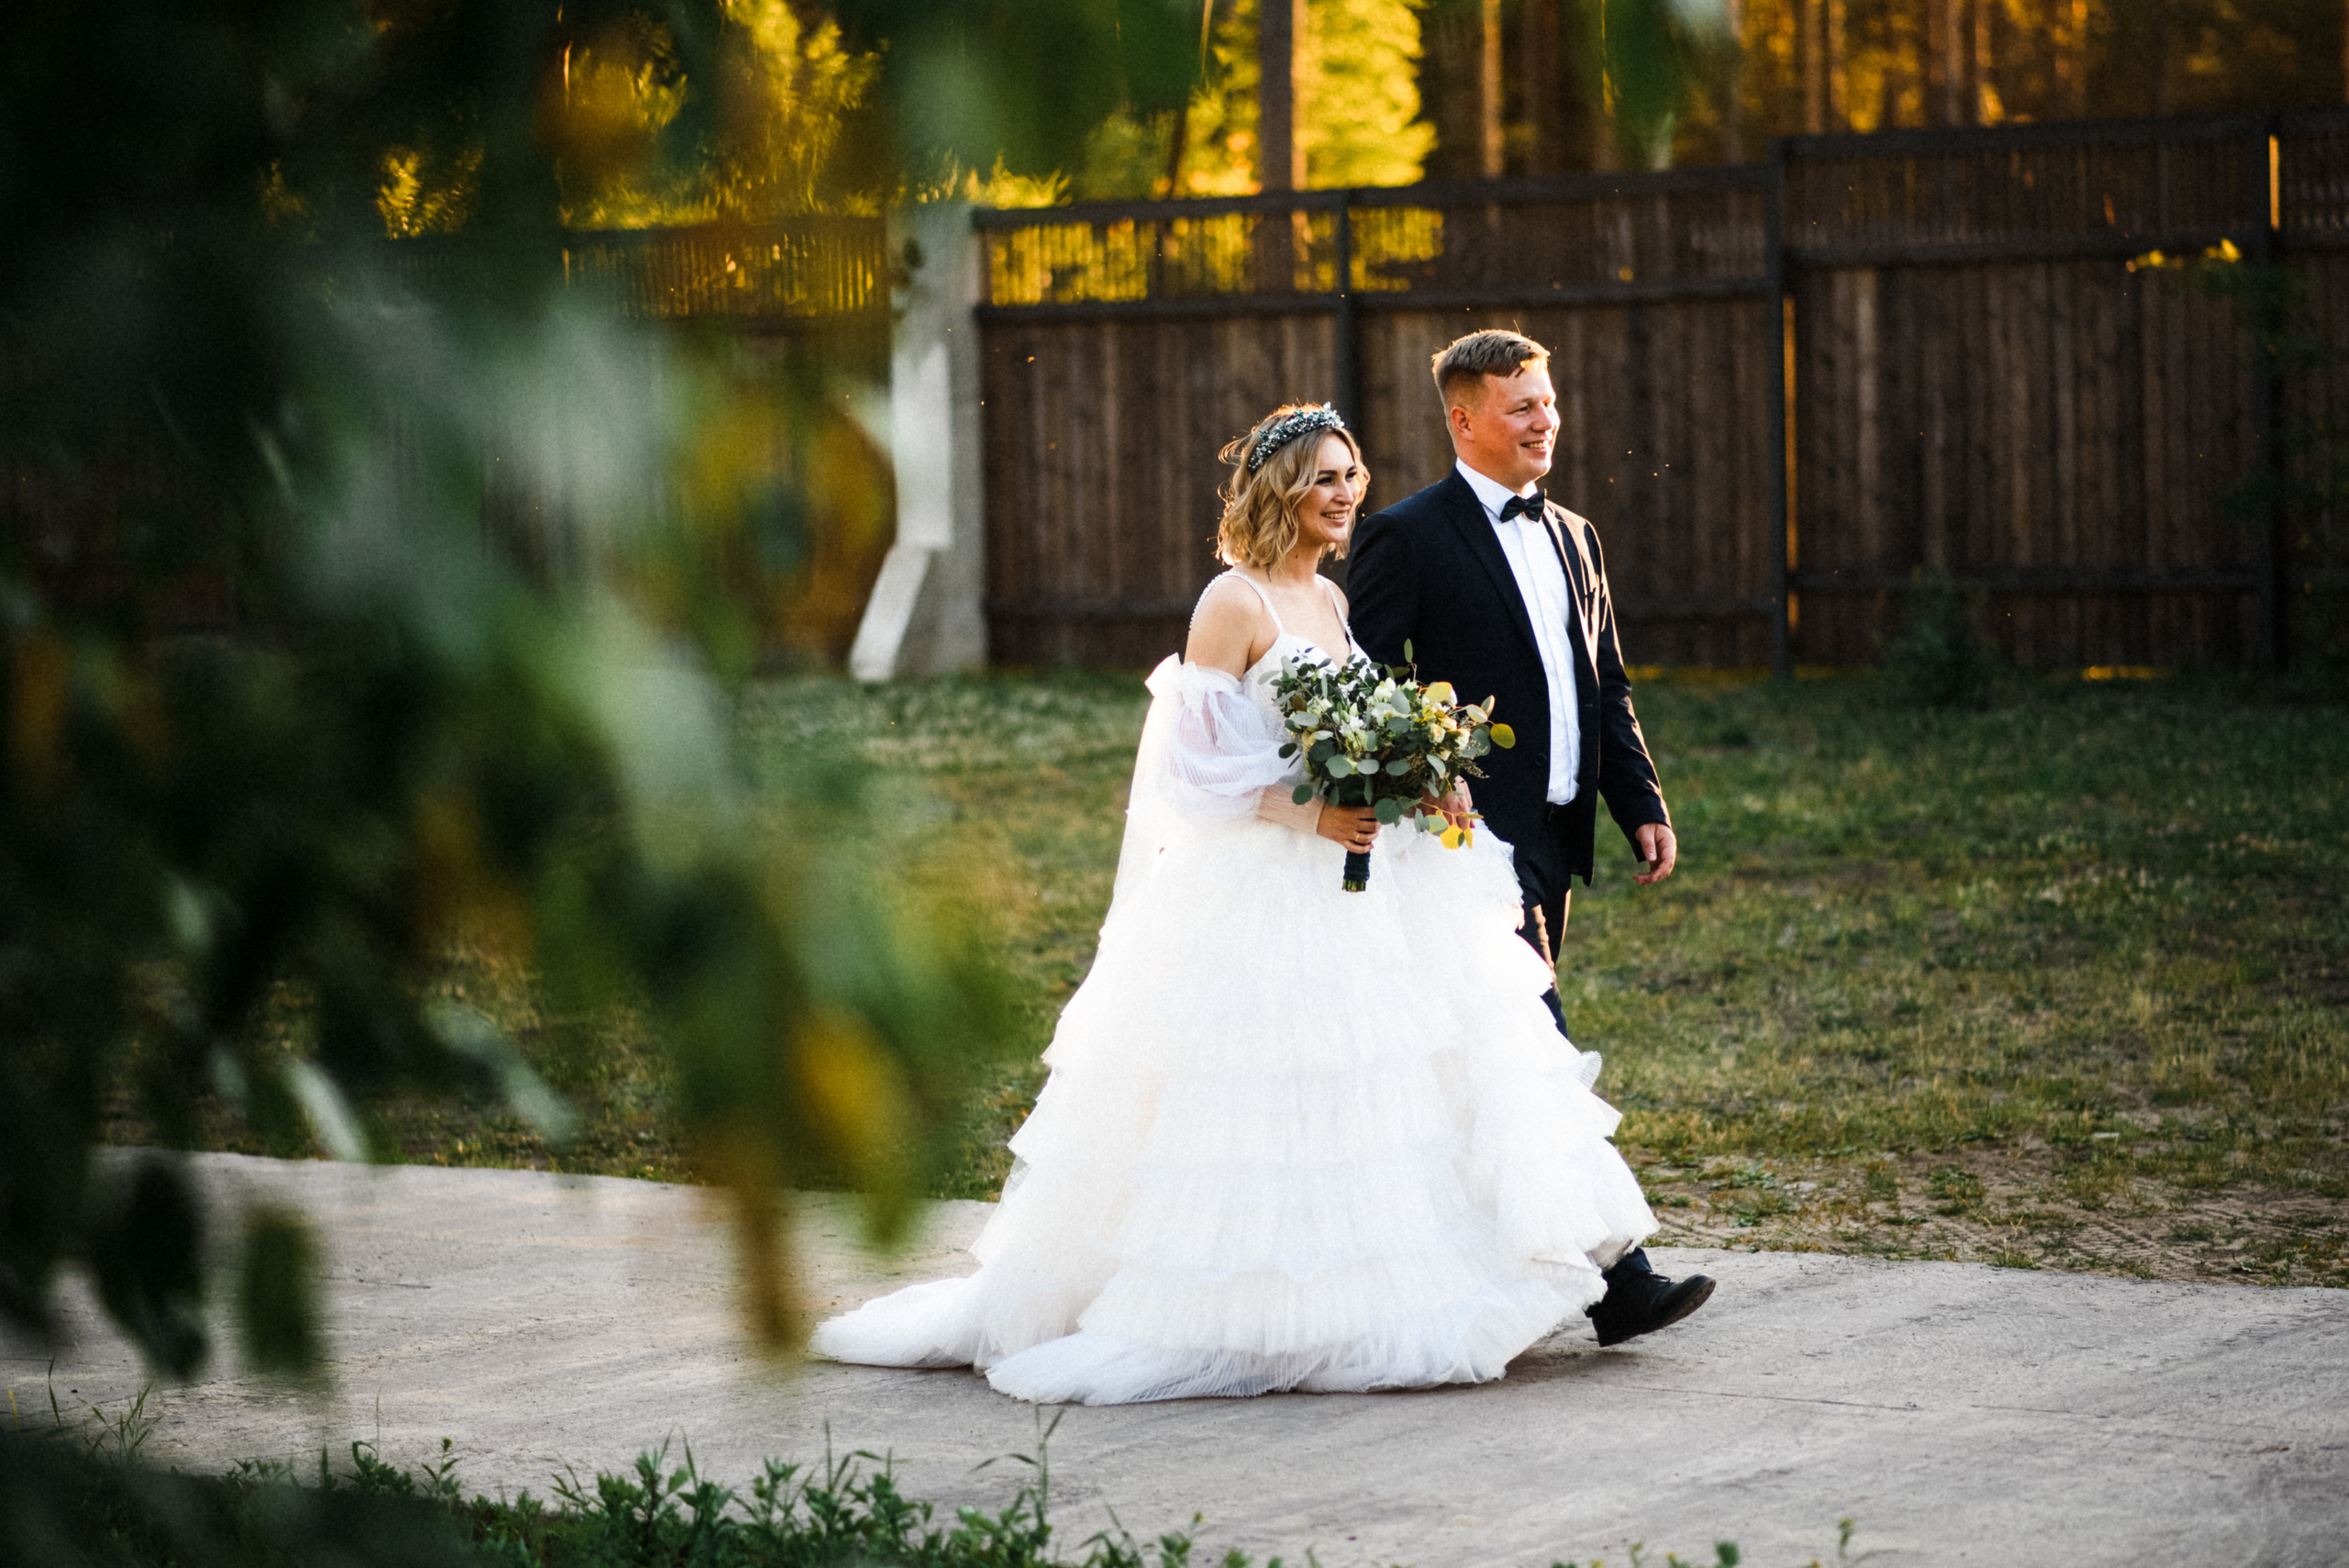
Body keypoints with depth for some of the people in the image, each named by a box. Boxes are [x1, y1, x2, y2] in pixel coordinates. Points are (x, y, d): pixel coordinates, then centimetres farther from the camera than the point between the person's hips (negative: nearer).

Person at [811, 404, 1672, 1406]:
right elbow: (1197, 764, -14)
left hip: (1348, 883, 8)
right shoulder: (1234, 602, -10)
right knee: (1262, 1093, -5)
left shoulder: (1332, 600, 13)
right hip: (1256, 892, -8)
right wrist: (1312, 816, -22)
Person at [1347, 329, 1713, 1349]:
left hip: (1555, 838, 8)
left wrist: (1643, 806, 11)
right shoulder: (1408, 537, -6)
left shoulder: (1571, 536, 17)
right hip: (1476, 834, -8)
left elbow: (1608, 690, 20)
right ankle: (1612, 1277, -17)